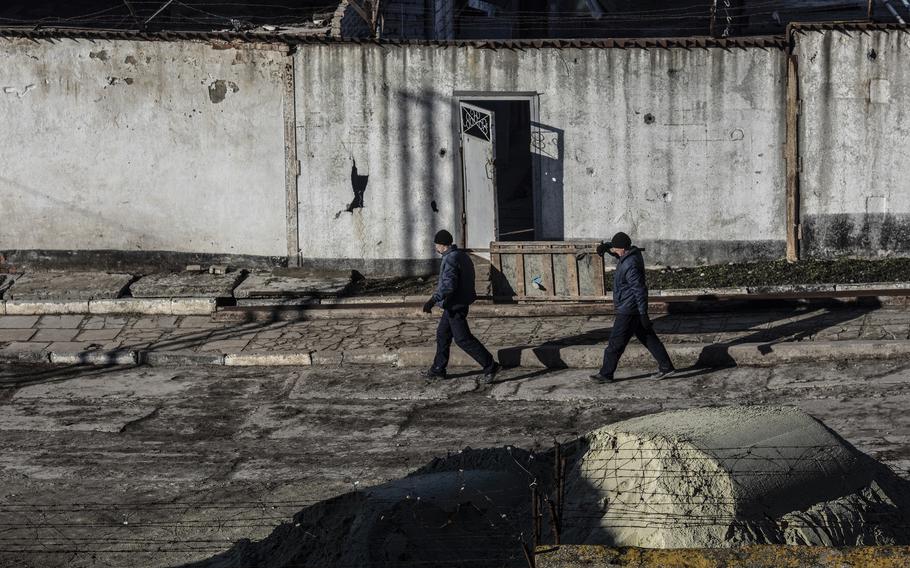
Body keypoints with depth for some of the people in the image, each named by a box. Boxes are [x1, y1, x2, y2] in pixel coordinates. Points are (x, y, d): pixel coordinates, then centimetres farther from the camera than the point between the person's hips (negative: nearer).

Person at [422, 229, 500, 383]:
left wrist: (433, 300, -35)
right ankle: (438, 370, 24)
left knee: (463, 338, -7)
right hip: (454, 305, 11)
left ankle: (490, 366, -6)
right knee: (442, 334, 17)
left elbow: (448, 285, -31)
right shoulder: (462, 255, 11)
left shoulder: (451, 259, -21)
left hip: (455, 305, -11)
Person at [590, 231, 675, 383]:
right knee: (648, 338, 14)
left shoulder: (630, 265, -25)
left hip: (628, 311, -10)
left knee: (616, 343, 0)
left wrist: (643, 314, -24)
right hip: (635, 309, 10)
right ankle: (666, 366, 16)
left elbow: (640, 290, -26)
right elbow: (617, 252, 25)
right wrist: (607, 246, 1)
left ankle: (606, 374, 8)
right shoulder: (633, 253, 5)